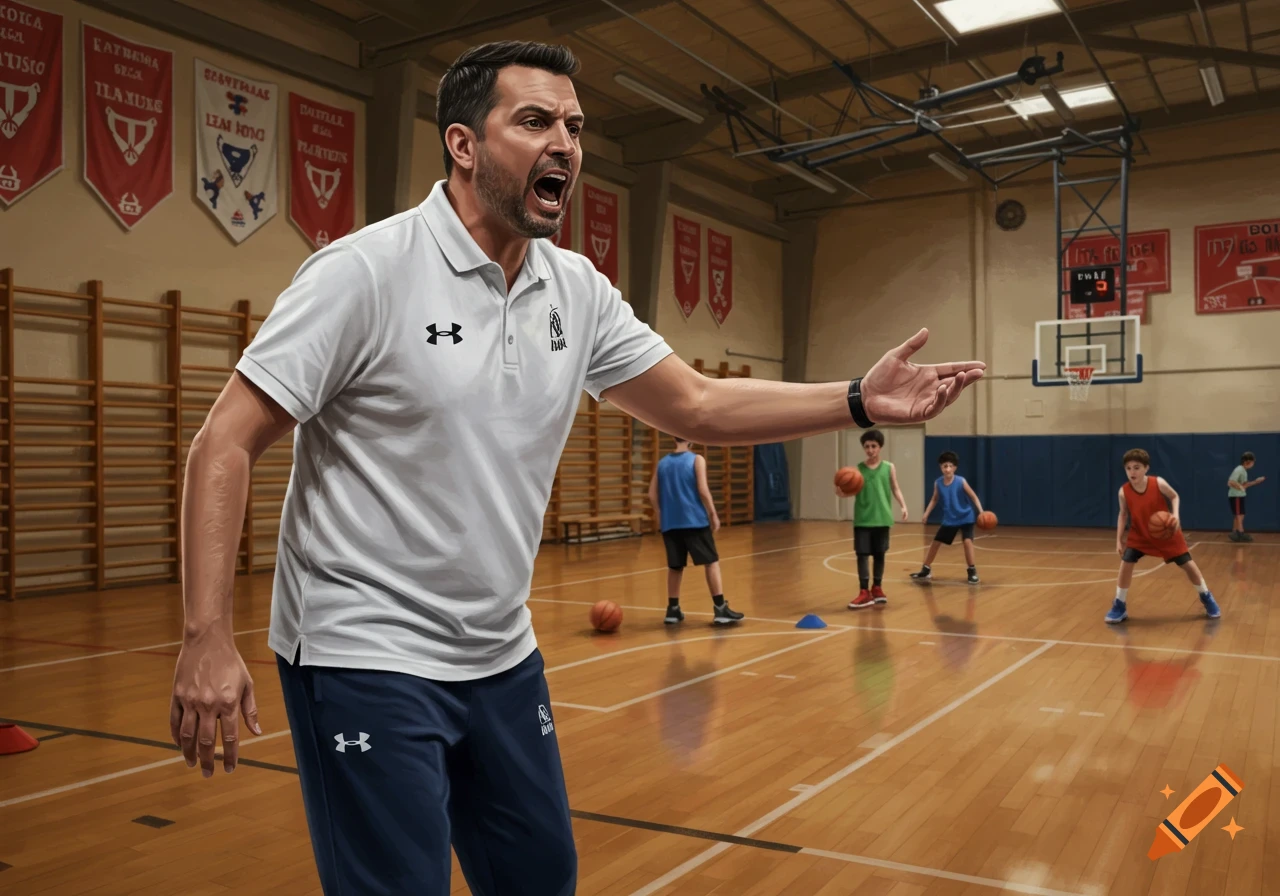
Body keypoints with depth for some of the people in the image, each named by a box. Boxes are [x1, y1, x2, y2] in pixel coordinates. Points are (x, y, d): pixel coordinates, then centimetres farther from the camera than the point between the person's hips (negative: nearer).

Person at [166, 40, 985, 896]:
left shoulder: (578, 291, 2)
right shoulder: (365, 269, -15)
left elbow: (699, 405, 6)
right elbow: (225, 445, -14)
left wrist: (859, 400, -6)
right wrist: (209, 638, -22)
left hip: (503, 657, 6)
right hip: (365, 660, -6)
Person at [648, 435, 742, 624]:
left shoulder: (662, 463, 9)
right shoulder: (696, 459, -4)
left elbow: (652, 495, 7)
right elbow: (703, 490, -13)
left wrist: (660, 517, 18)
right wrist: (713, 514, -5)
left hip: (670, 523, 4)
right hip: (695, 520, -4)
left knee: (675, 566, 13)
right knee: (712, 562, 2)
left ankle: (673, 610, 14)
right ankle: (720, 609, -1)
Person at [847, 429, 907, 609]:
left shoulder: (889, 467, 4)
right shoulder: (858, 469, 1)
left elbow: (895, 489, 7)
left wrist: (903, 506, -7)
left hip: (882, 518, 1)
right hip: (863, 519, -1)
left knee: (879, 554, 10)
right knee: (862, 554, -5)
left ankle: (877, 588, 24)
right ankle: (864, 593, -1)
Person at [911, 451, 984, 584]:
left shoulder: (961, 482, -20)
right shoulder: (938, 483, -9)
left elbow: (974, 497, -13)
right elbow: (934, 499, 7)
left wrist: (981, 512, -24)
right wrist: (926, 513, -2)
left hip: (965, 518, -4)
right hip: (949, 519, 4)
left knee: (967, 541, -22)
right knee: (935, 542, 7)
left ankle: (972, 572, -7)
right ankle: (926, 570, 22)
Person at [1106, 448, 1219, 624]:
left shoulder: (1158, 483, -24)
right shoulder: (1124, 491, -19)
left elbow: (1175, 497, -4)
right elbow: (1123, 515, -3)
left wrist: (1175, 515, -22)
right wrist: (1119, 540, -6)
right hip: (1140, 535, 1)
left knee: (1188, 565, 5)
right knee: (1125, 564, -11)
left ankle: (1206, 598, 31)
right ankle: (1120, 606, 3)